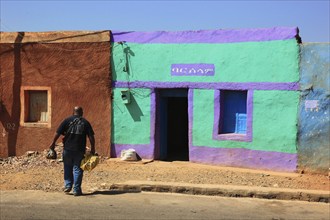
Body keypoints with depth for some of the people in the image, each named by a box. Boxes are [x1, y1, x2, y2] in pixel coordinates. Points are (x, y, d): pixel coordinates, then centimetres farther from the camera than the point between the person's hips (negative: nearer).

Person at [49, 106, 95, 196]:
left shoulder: (67, 120, 2)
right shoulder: (85, 122, 5)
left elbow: (58, 133, -1)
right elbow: (91, 137, 0)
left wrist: (53, 143, 8)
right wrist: (92, 149, 6)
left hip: (68, 149, 0)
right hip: (80, 150, 0)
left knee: (68, 168, 16)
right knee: (77, 169, 5)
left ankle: (68, 185, 11)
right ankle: (76, 190, 6)